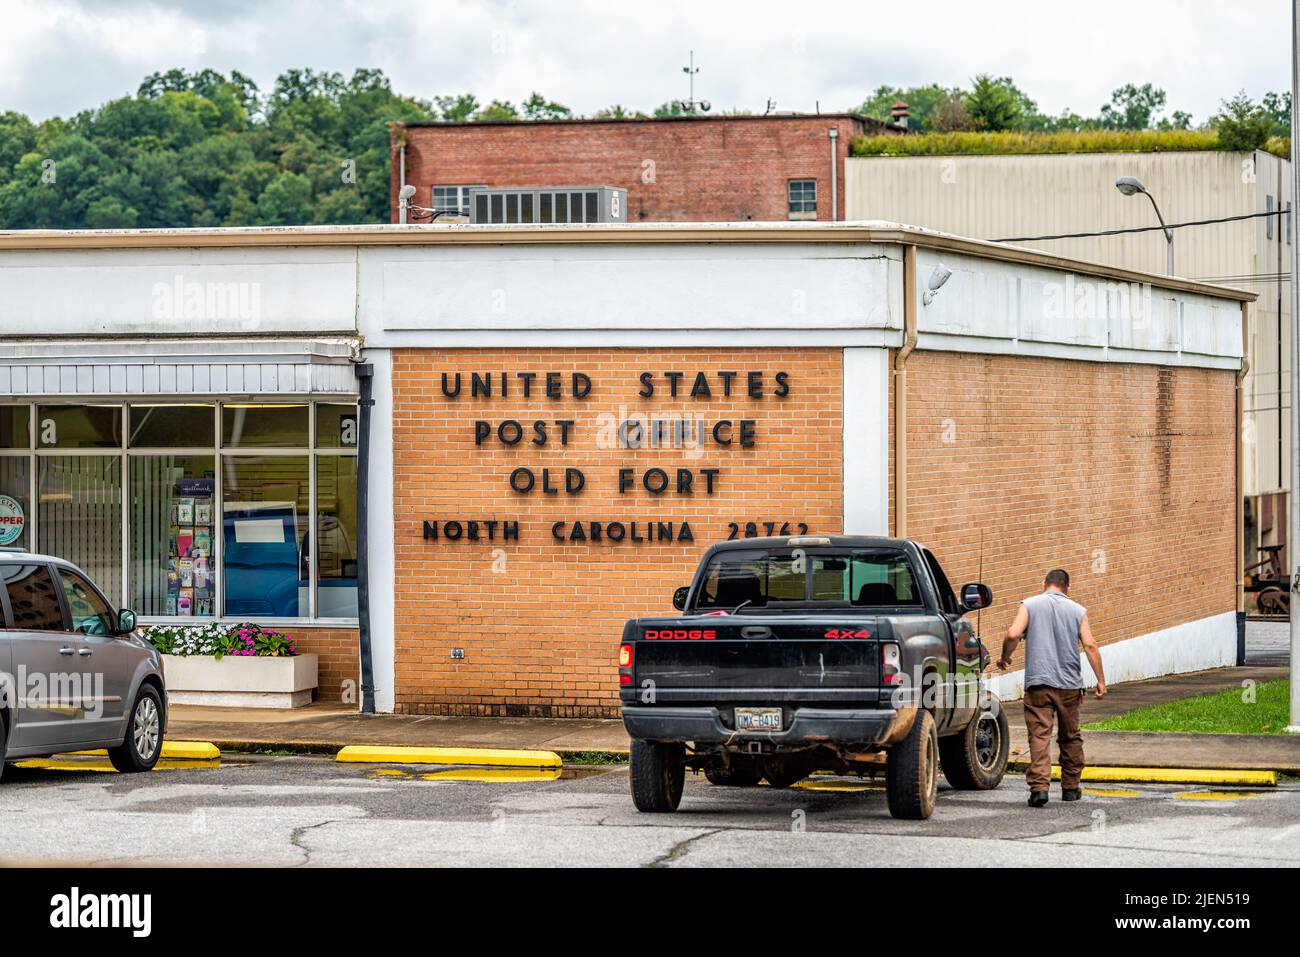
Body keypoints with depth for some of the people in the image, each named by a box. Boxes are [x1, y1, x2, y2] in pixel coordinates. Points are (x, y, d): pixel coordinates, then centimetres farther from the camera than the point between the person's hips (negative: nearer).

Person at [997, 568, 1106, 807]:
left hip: (1038, 682, -2)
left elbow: (1013, 635, -10)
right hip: (1070, 684, 2)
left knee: (1039, 735, -7)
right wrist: (1101, 680, 1)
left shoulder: (1030, 605, 3)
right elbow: (1090, 645, -2)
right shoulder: (1077, 610, 7)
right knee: (1070, 737, 16)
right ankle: (1070, 787, 24)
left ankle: (1039, 786, -22)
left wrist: (1004, 658, 8)